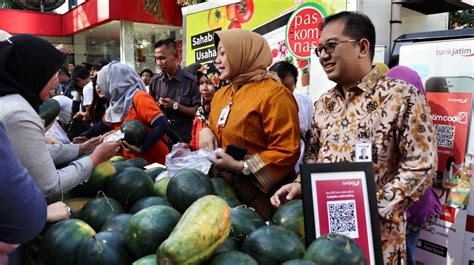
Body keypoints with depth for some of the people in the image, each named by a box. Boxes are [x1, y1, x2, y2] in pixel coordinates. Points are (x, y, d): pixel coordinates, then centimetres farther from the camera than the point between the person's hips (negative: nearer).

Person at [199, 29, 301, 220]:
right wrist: (206, 132, 1)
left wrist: (239, 166, -21)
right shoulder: (220, 95, 11)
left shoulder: (274, 93, -14)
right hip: (224, 187, 7)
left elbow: (287, 152, -19)